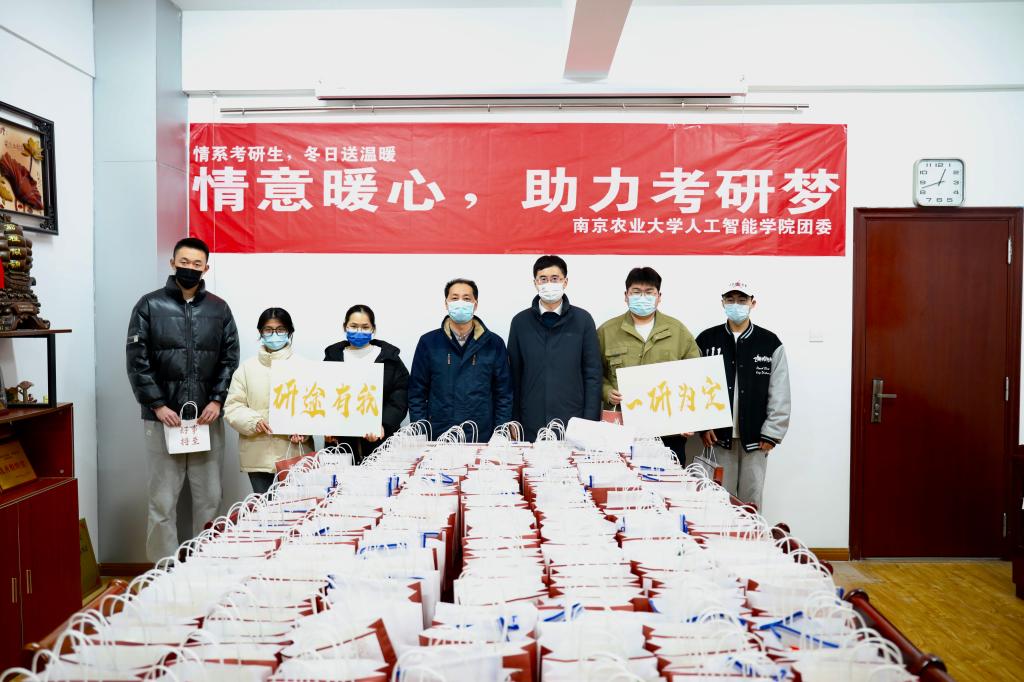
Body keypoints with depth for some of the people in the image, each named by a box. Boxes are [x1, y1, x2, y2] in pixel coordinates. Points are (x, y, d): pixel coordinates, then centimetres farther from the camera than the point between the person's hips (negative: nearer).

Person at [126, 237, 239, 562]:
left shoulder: (219, 309, 8)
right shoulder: (150, 305, 2)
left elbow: (230, 358, 6)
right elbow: (137, 360, -2)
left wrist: (217, 400, -5)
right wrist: (157, 405, -9)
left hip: (208, 418, 2)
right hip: (163, 418, -2)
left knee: (209, 497, 8)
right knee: (163, 500, 4)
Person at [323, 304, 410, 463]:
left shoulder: (389, 358, 7)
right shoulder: (333, 357, 12)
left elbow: (399, 401, 0)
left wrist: (383, 425, -16)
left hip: (379, 440, -1)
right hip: (340, 440, 1)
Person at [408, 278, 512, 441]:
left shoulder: (494, 343, 3)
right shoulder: (429, 342, 3)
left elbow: (504, 395, 4)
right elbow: (417, 394, 5)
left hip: (483, 438, 0)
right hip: (437, 439, 0)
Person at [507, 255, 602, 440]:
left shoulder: (582, 319, 2)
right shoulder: (520, 321, 6)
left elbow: (592, 374, 2)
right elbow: (514, 375, 7)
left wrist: (590, 422, -4)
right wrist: (513, 423, 3)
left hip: (573, 423, -1)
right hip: (531, 425, 1)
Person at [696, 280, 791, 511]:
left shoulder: (770, 343, 2)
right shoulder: (706, 340, 3)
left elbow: (779, 395, 0)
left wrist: (772, 433, -5)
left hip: (755, 439, 0)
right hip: (718, 437, 0)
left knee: (750, 503, 8)